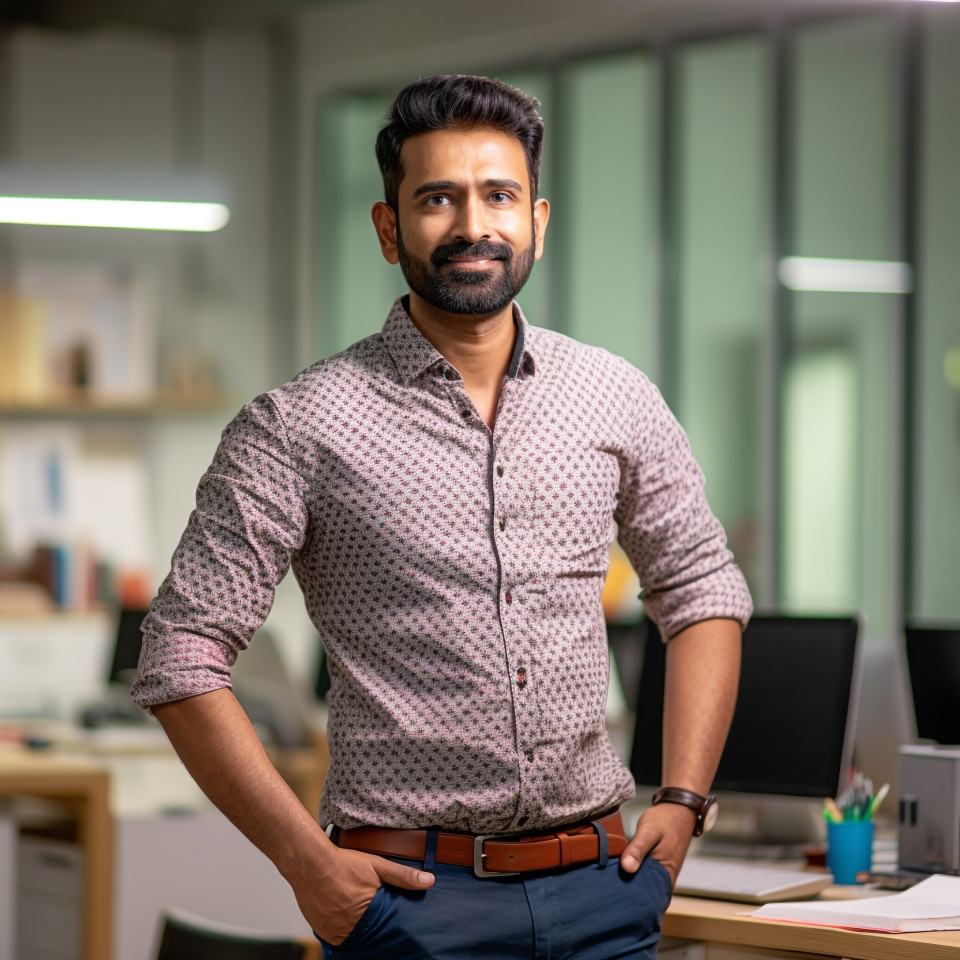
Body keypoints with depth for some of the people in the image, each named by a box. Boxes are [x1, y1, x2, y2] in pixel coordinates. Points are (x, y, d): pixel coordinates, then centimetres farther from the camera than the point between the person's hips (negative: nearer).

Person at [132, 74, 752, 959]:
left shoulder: (617, 401, 6)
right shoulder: (298, 428, -5)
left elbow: (701, 590, 18)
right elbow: (183, 655, -5)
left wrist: (683, 802, 7)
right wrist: (307, 860, -11)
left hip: (603, 886, 3)